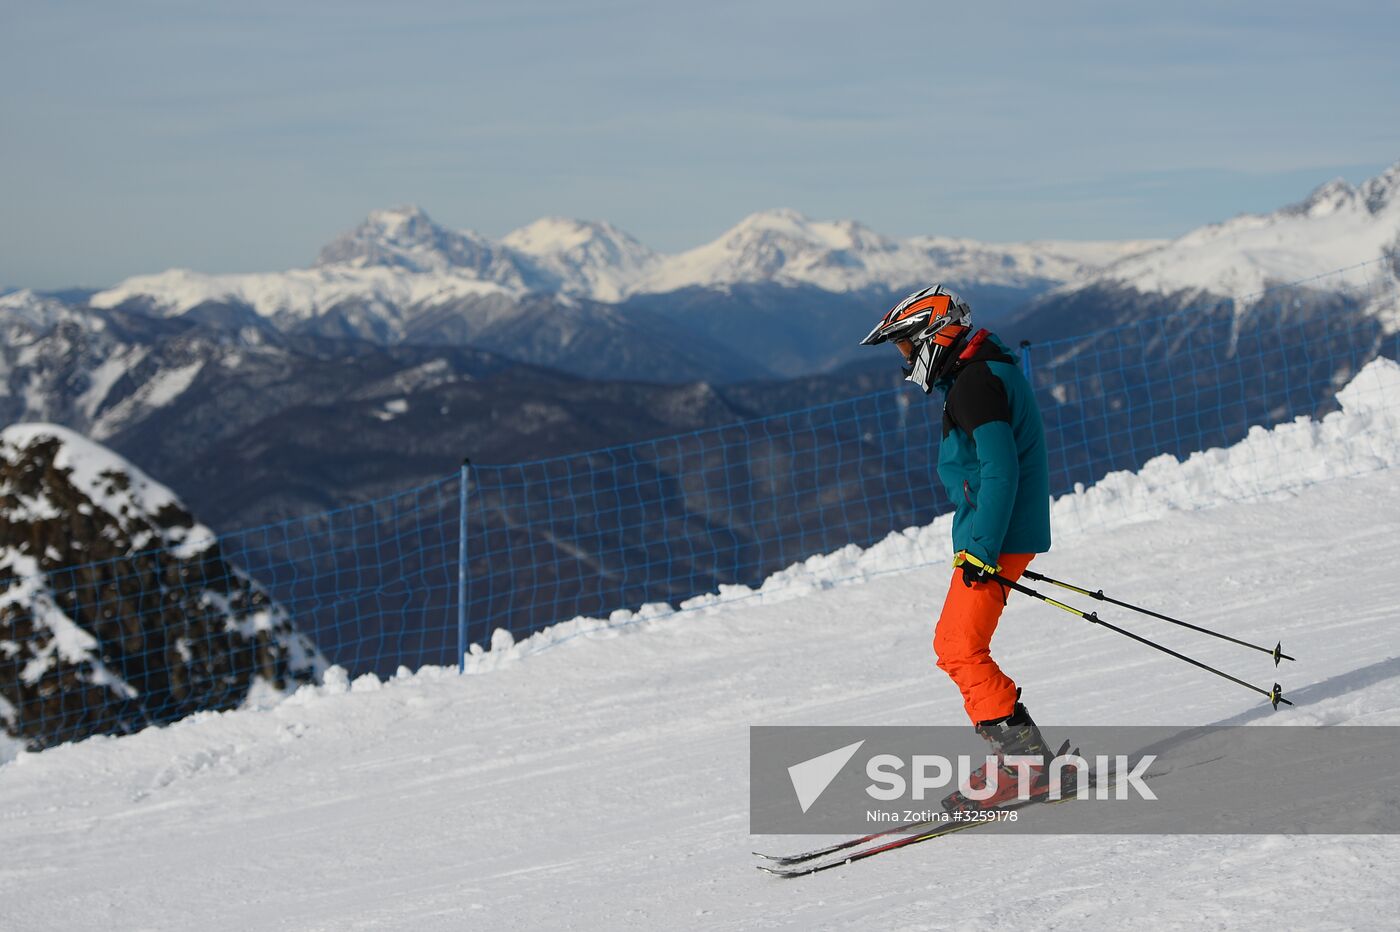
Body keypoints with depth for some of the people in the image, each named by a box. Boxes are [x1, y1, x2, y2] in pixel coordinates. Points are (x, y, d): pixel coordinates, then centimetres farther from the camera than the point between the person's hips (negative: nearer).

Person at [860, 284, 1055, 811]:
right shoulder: (985, 373, 18)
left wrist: (982, 550, -25)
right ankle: (1020, 754, 14)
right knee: (953, 646, 13)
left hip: (994, 539, -11)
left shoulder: (975, 383, -16)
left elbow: (1000, 470, -24)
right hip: (998, 537, 11)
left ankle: (1024, 758, -6)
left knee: (961, 650, -9)